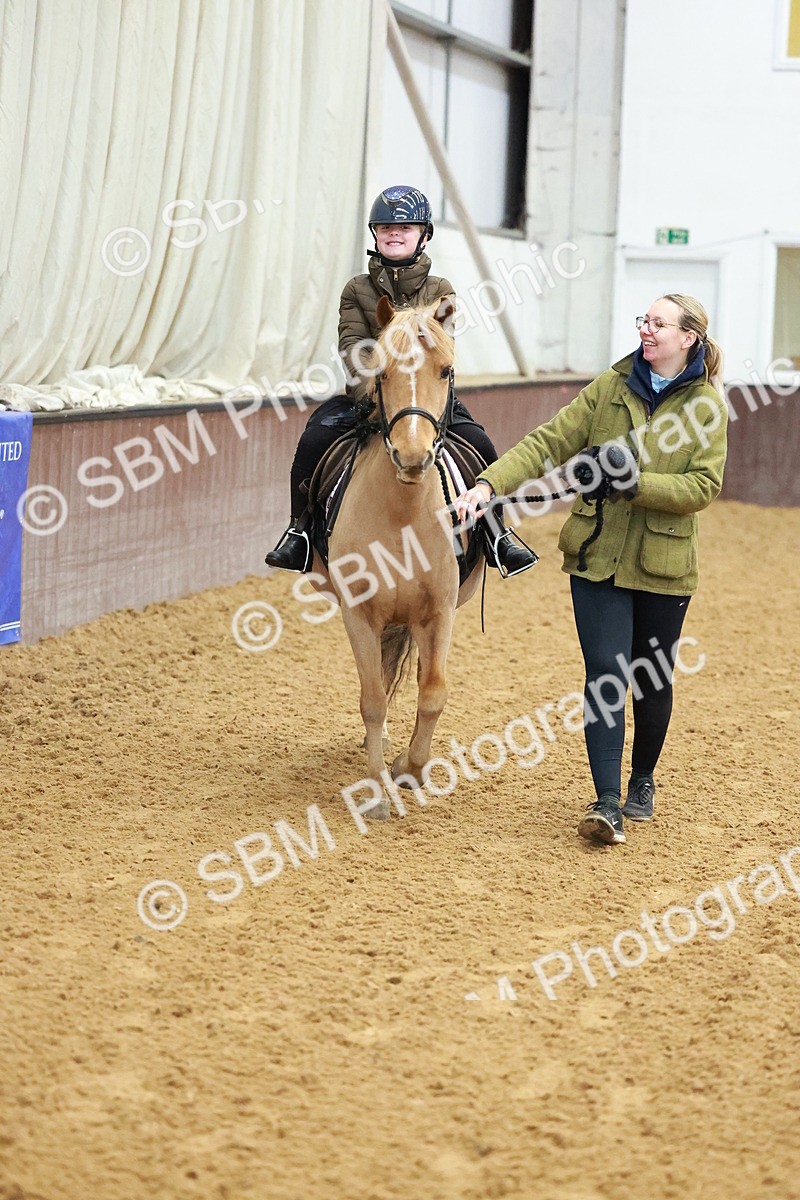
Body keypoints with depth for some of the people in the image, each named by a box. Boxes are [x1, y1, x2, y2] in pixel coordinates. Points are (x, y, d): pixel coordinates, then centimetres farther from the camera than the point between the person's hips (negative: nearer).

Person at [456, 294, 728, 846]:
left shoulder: (707, 405, -1)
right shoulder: (610, 387, 4)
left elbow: (704, 485, -10)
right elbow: (548, 443, -2)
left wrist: (639, 484, -23)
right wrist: (490, 483, -15)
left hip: (662, 564, -1)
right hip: (598, 555, 1)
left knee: (653, 679, 11)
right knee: (606, 674, -8)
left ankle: (642, 780, 35)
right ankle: (607, 803, -8)